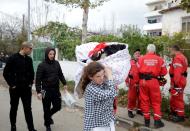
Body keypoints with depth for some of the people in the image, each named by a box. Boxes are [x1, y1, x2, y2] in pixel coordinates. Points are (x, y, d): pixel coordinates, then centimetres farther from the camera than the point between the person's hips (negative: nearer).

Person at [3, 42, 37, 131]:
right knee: (14, 108, 12)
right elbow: (6, 73, -9)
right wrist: (11, 84, -10)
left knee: (28, 109, 4)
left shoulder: (29, 59, 5)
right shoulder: (13, 58, -10)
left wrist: (30, 83, 7)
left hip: (27, 88, 3)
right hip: (15, 89, -3)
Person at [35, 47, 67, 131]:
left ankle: (49, 116, 40)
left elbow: (60, 74, 14)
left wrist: (64, 83, 5)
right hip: (46, 90, -4)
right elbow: (38, 79, -11)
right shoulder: (42, 65, -9)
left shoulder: (56, 63, 4)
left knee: (58, 106, 9)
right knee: (47, 108, 7)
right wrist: (38, 91, -18)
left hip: (56, 89, 4)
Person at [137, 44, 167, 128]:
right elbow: (164, 72, 1)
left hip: (143, 81, 1)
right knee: (156, 101, 10)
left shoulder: (141, 58, -1)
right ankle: (157, 121, 11)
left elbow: (137, 70, -4)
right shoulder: (159, 59, -1)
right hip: (154, 81, -1)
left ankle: (147, 120, 19)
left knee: (144, 100, 11)